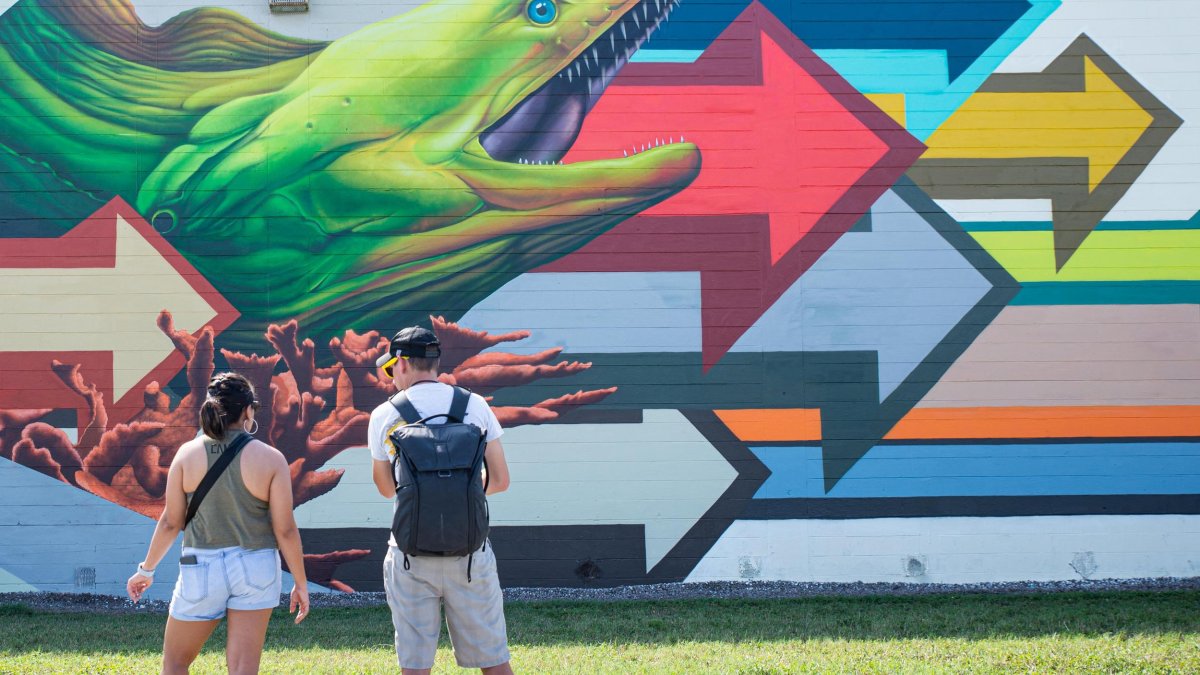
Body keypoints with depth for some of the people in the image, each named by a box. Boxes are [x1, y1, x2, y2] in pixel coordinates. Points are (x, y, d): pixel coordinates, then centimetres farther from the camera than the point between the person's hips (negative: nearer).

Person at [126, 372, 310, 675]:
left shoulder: (188, 453, -4)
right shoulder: (270, 459, -6)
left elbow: (170, 522, -1)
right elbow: (285, 529, -6)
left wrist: (146, 570, 12)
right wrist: (300, 583, 5)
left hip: (202, 570, 0)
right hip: (255, 570, 0)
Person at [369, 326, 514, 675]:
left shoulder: (384, 415, 0)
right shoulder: (475, 406, 1)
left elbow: (386, 488, 12)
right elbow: (499, 480, 4)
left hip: (411, 555, 0)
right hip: (469, 551, 0)